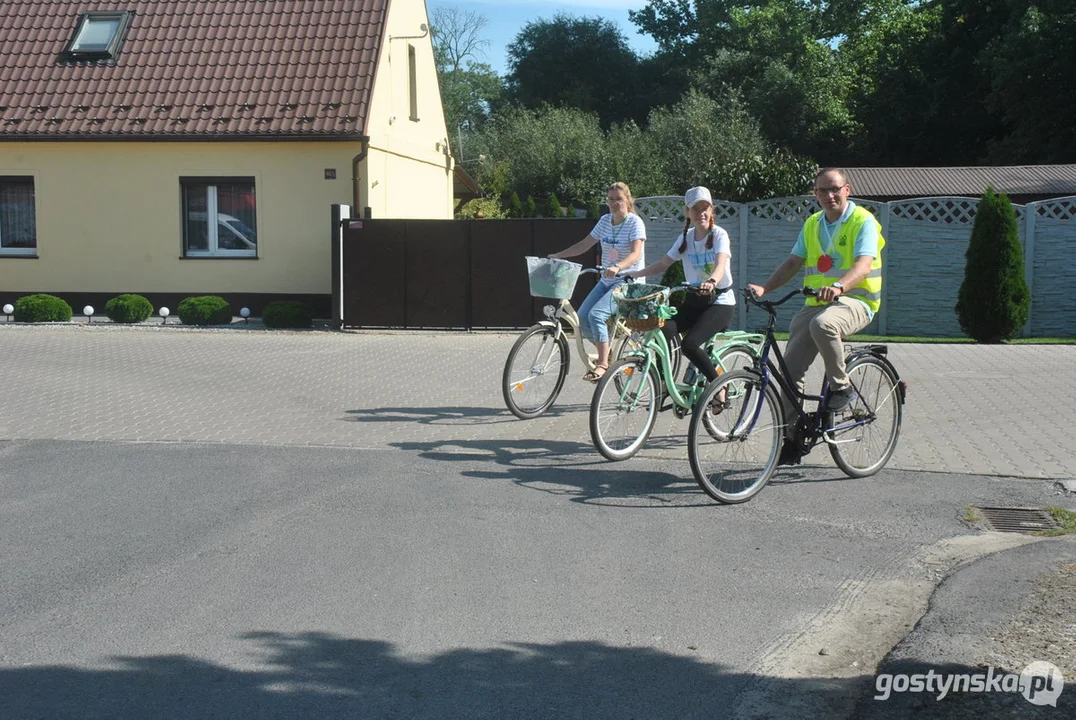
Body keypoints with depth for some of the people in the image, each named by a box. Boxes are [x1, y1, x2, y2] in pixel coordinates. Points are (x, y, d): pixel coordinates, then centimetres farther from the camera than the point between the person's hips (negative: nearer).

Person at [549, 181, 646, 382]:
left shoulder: (634, 222, -12)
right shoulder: (605, 221, 7)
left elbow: (635, 254, -24)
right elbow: (585, 244, 12)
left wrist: (617, 267, -43)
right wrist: (557, 256, 3)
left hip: (628, 282, -7)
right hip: (606, 282, 7)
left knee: (596, 314, -26)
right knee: (582, 316, -7)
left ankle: (602, 364, -18)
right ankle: (606, 352, 14)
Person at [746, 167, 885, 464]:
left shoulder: (863, 221, -6)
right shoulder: (812, 224, 15)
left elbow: (863, 265, -21)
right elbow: (793, 262, 12)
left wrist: (838, 286, -42)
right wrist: (764, 288, -5)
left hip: (855, 301, -6)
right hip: (816, 303, 6)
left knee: (823, 324, -40)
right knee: (790, 367, -8)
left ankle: (842, 387, -16)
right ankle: (791, 437, 4)